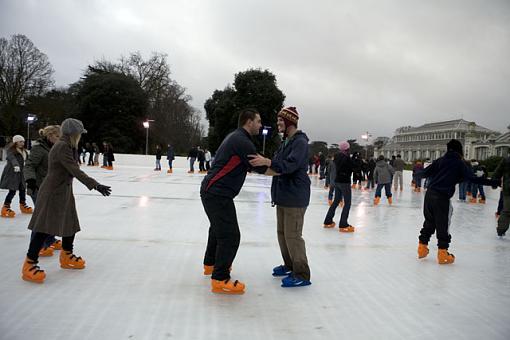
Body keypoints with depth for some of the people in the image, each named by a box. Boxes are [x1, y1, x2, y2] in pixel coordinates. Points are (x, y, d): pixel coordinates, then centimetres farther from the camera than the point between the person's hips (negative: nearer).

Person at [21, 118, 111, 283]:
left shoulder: (65, 146, 12)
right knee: (45, 229, -9)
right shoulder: (62, 147, -19)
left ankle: (66, 257, 34)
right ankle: (29, 265, -3)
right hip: (53, 193, -10)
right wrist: (95, 185, -29)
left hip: (63, 192, 10)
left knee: (71, 224, 17)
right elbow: (75, 171, -26)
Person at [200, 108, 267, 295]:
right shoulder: (242, 141, -16)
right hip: (218, 194, -11)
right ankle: (220, 279, -4)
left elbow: (250, 164, 15)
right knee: (230, 235, -8)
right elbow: (260, 168, -14)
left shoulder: (235, 137, 15)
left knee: (219, 228, 26)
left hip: (212, 191, 11)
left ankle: (211, 263, 42)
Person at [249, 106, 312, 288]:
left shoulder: (300, 142, -15)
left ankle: (302, 275, 2)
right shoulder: (286, 141, 16)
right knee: (282, 232, 16)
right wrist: (265, 162, 0)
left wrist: (267, 162, -36)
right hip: (283, 194, 10)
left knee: (292, 235, -7)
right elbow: (278, 163, 16)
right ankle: (289, 265, 31)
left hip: (295, 196, -10)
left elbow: (290, 165, -28)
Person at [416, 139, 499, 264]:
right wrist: (492, 182, -5)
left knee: (429, 223, 18)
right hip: (442, 198, -5)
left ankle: (422, 247, 23)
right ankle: (442, 253, 8)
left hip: (429, 194, 5)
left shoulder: (440, 160, 10)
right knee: (443, 226, 5)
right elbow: (472, 178, -8)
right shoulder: (459, 163, 0)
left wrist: (419, 172, 30)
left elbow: (424, 173, 8)